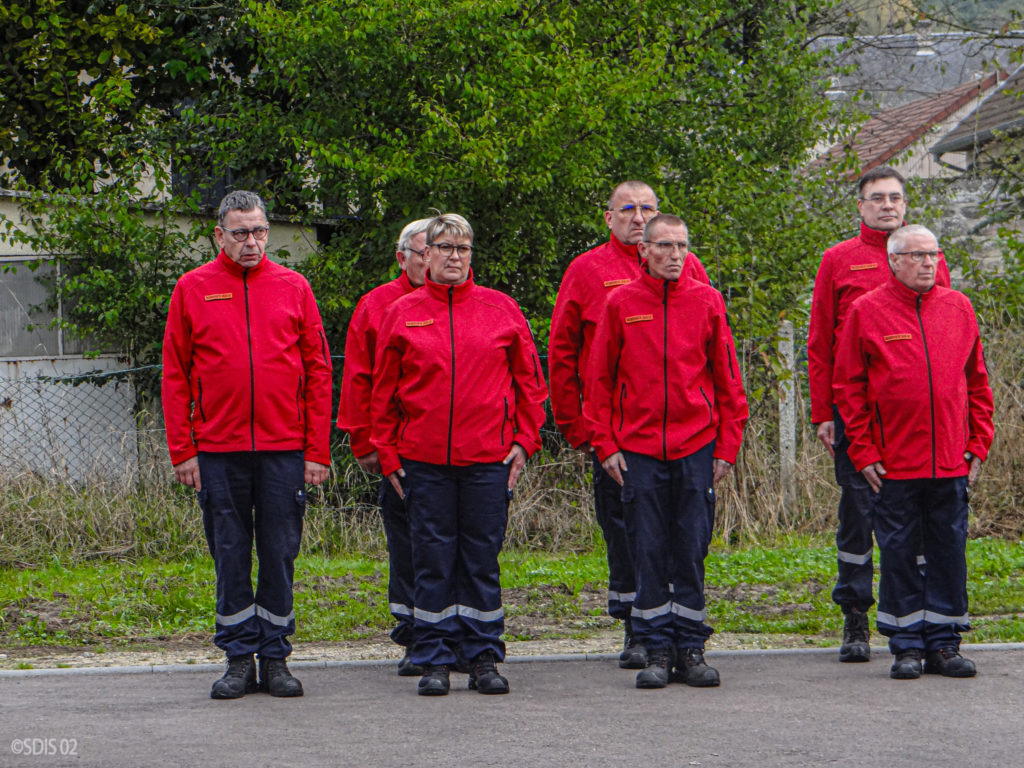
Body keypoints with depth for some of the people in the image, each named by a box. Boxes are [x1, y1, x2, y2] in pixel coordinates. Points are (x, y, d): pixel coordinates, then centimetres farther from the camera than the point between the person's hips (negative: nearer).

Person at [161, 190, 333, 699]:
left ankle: (275, 657, 12)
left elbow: (317, 371, 5)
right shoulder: (193, 289, 4)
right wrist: (182, 451, -2)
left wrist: (317, 450, -1)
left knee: (280, 554, 3)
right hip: (218, 450, 0)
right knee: (230, 556, 4)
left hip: (284, 448, 0)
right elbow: (175, 375, 5)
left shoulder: (293, 288, 6)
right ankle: (239, 659, 12)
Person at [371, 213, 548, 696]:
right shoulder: (402, 314, 5)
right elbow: (383, 392, 8)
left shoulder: (501, 309, 6)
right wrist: (388, 455, 3)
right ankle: (435, 660, 8)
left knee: (483, 557, 3)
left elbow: (529, 380, 9)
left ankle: (483, 657, 10)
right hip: (423, 459, 0)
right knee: (433, 560, 2)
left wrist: (524, 439, 1)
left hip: (489, 458, 0)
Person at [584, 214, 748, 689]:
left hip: (696, 449, 0)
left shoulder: (707, 301, 4)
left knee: (691, 552, 2)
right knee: (648, 552, 1)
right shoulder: (620, 304, 2)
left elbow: (728, 381, 6)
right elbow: (599, 381, 6)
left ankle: (690, 649, 10)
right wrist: (605, 445, -1)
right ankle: (657, 651, 8)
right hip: (638, 450, 0)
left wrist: (727, 448, 1)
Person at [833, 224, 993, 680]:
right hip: (894, 465, -2)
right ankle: (906, 646, 9)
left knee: (949, 551, 5)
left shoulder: (958, 308, 9)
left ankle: (944, 642, 12)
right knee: (899, 553, 1)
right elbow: (848, 387, 1)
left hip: (951, 464, 3)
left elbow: (977, 382, 13)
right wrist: (863, 452, -4)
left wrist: (977, 446, 6)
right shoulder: (866, 312, 0)